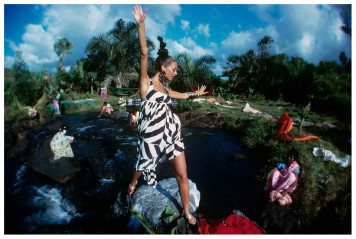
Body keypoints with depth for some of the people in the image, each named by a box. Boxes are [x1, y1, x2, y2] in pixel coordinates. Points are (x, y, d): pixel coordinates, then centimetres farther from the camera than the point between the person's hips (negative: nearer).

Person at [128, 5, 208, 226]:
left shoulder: (165, 88, 12)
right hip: (152, 134, -5)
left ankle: (187, 211, 26)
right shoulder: (146, 83, -7)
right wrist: (141, 24, -31)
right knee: (143, 167, 20)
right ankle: (133, 183, 56)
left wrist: (196, 93, 47)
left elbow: (181, 95, 32)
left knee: (182, 174, 6)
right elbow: (144, 54, -20)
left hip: (172, 132, 5)